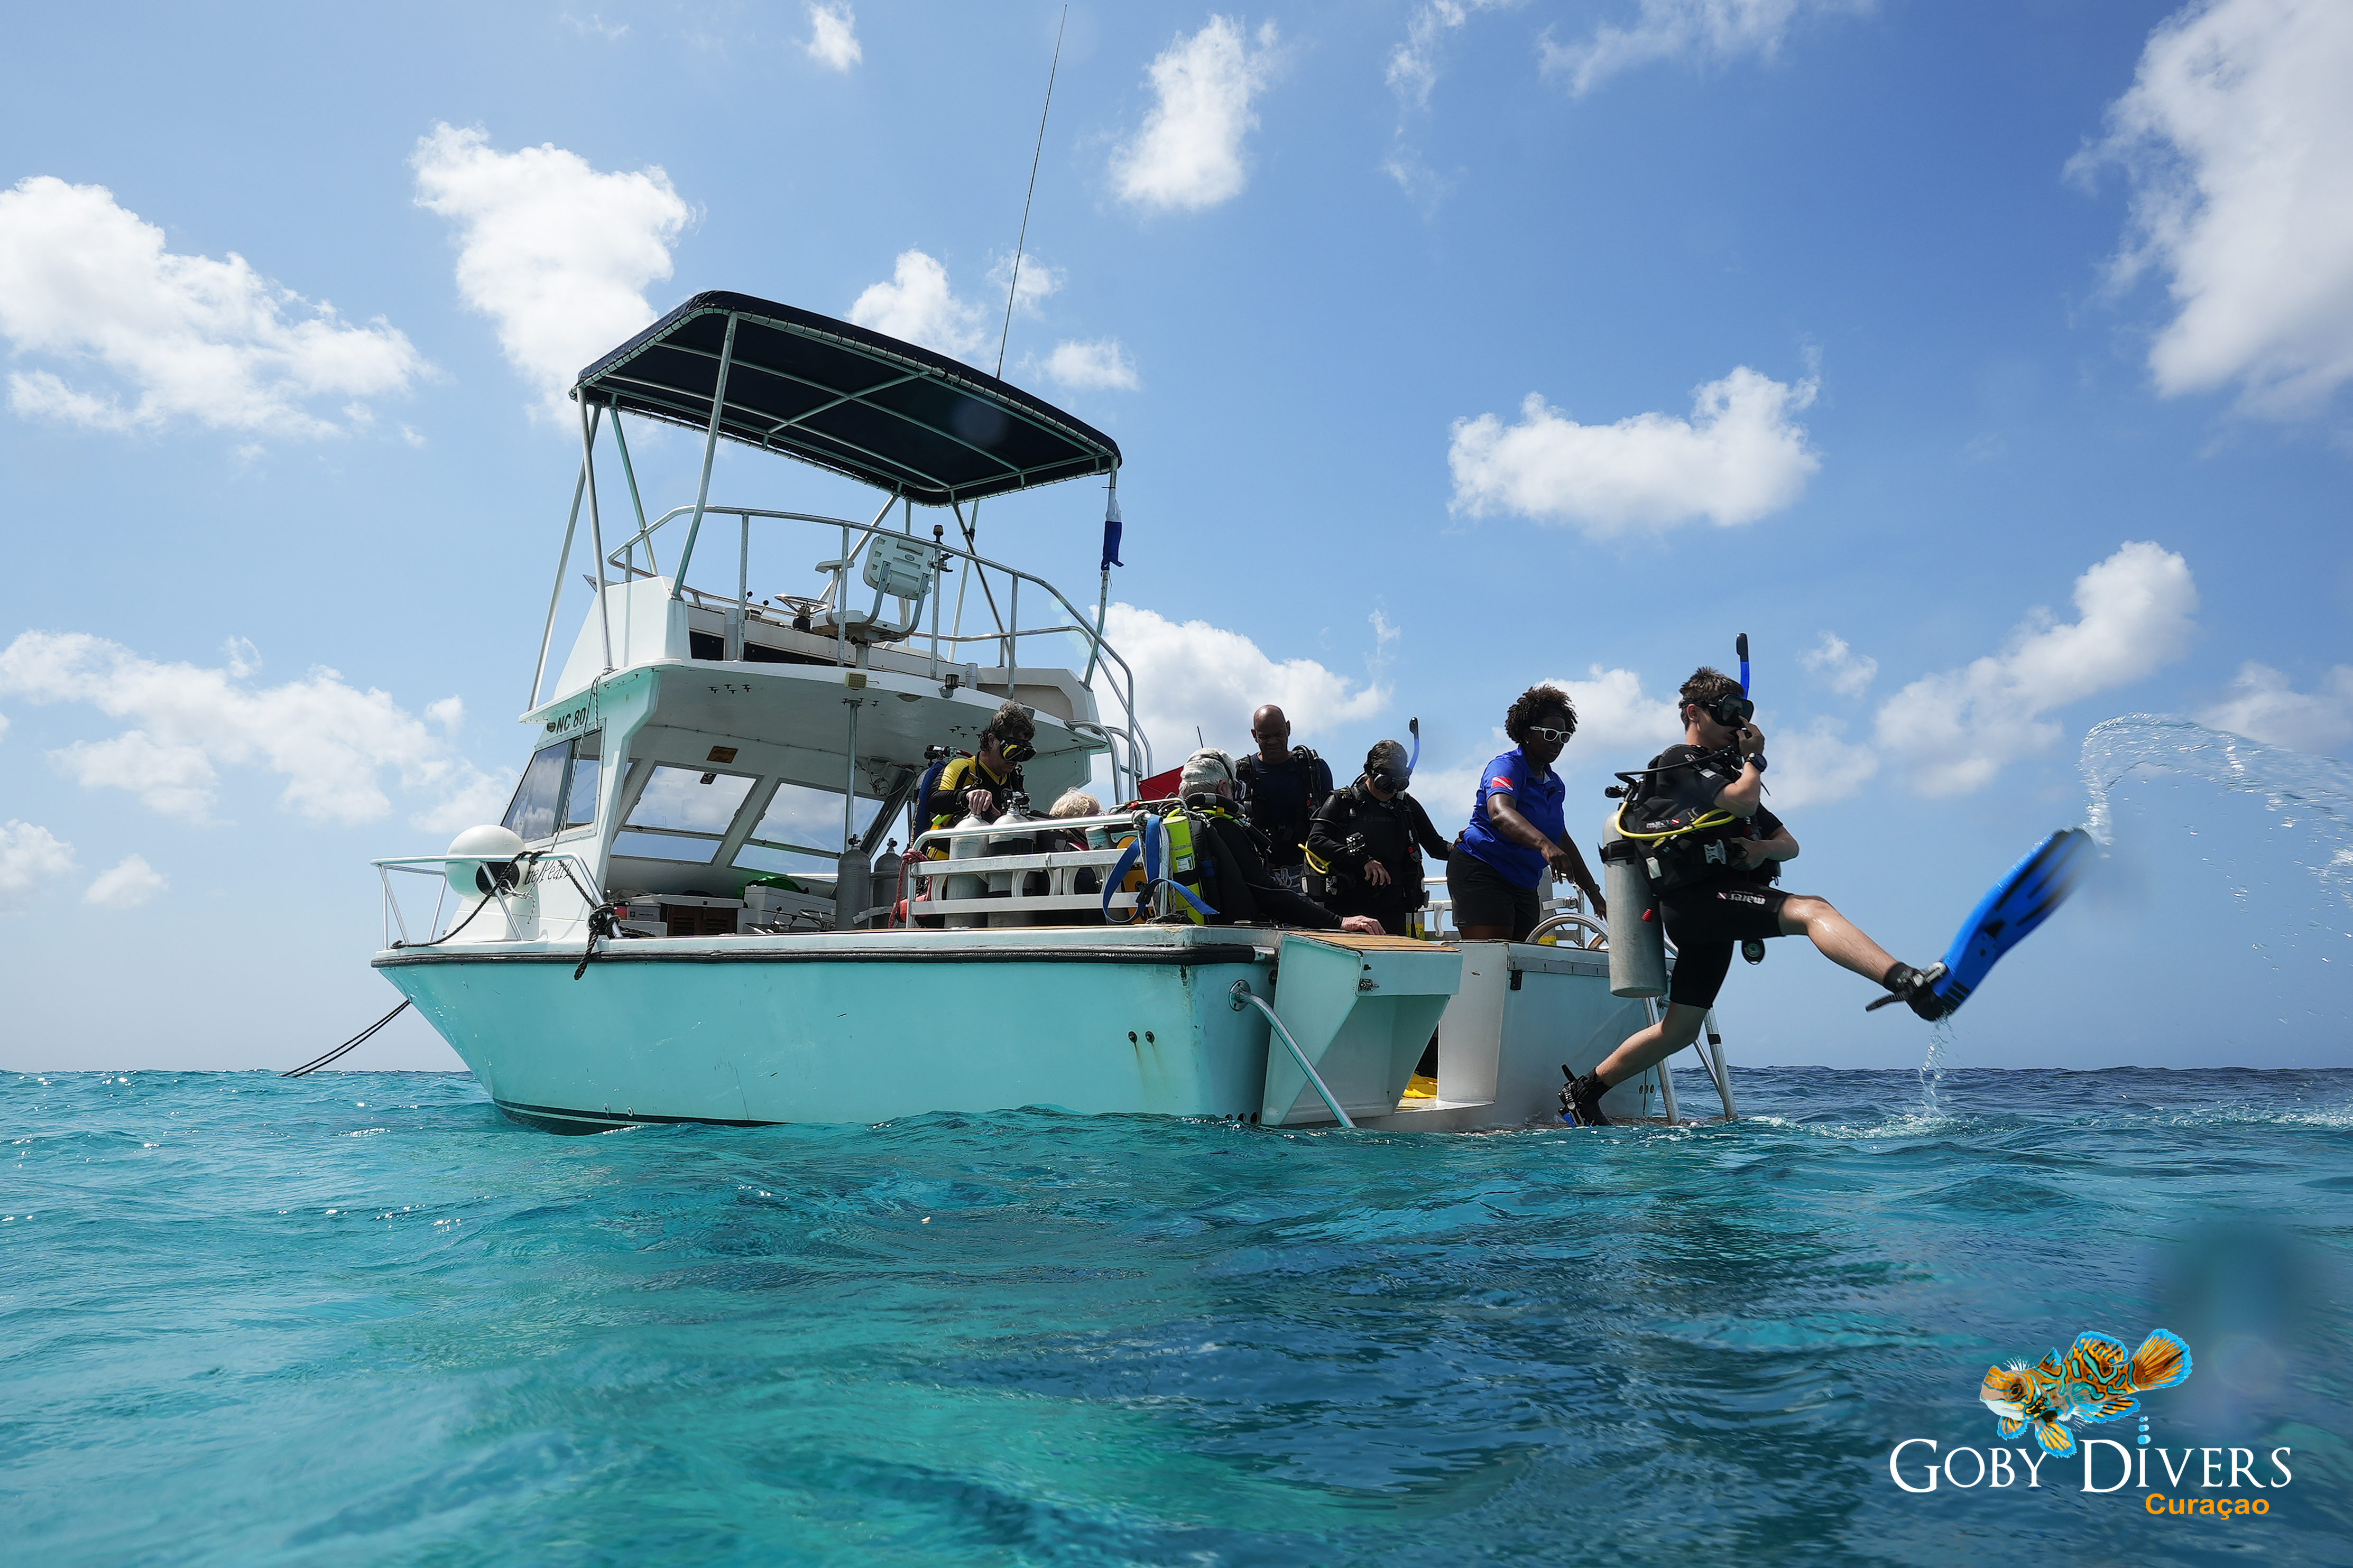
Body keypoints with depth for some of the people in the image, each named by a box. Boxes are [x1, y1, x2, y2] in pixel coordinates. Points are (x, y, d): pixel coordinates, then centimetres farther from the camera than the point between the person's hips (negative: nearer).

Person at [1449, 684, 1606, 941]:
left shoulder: (1555, 784, 16)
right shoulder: (1507, 766, -11)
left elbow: (1563, 840, 22)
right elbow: (1500, 813, -32)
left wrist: (1593, 892, 18)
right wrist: (1544, 844, -47)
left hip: (1524, 886, 9)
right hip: (1482, 871, -9)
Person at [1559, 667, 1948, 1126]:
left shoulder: (1726, 771, 29)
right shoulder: (1678, 764, 2)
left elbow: (1790, 843, 23)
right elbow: (1743, 802, -17)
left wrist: (1765, 848, -2)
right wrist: (1754, 757, 4)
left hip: (1715, 911, 9)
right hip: (1697, 897, -9)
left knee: (1679, 1030, 9)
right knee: (1812, 910, -29)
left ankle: (1583, 1093, 18)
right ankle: (1906, 981, -51)